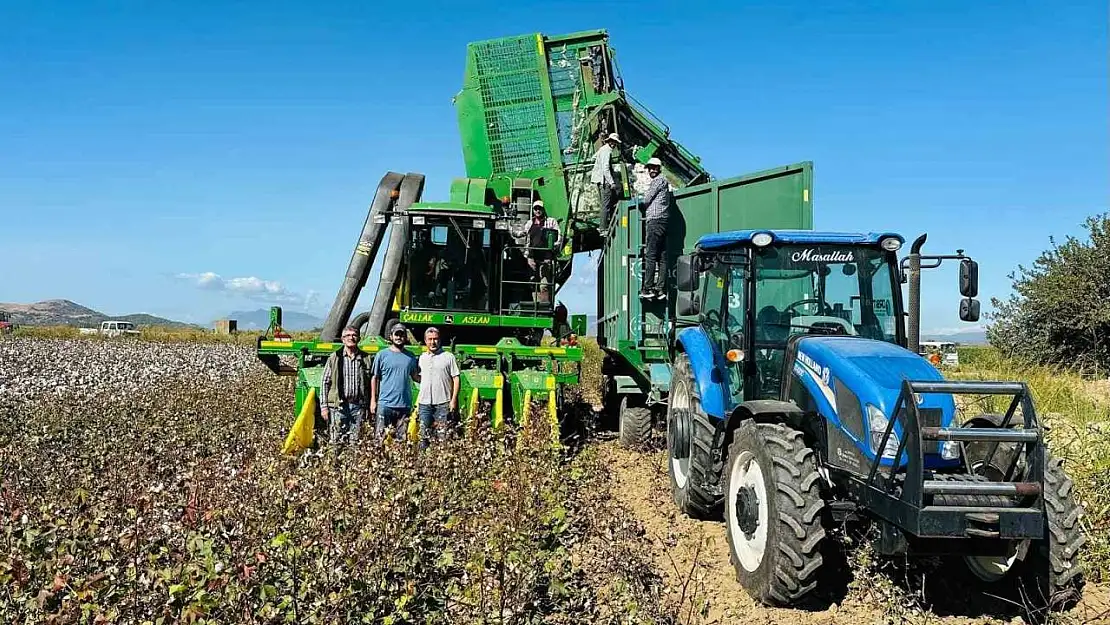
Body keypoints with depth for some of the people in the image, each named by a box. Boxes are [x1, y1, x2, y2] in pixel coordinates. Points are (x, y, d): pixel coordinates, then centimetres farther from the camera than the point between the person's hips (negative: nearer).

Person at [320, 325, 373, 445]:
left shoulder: (366, 358, 9)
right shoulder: (334, 358, 5)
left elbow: (371, 383, 10)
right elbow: (324, 382, 6)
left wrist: (371, 405, 4)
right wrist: (324, 406, -1)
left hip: (358, 406, 1)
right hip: (338, 406, -1)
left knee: (356, 441, 3)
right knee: (337, 441, -2)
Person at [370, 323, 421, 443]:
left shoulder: (410, 357, 10)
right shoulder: (382, 355, 2)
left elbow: (415, 377, 16)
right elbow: (374, 378, 4)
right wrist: (373, 400, -1)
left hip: (405, 405, 3)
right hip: (385, 404, -3)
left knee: (401, 440, 7)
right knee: (381, 439, -3)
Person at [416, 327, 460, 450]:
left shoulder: (449, 357, 1)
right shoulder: (422, 358, 15)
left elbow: (456, 379, -2)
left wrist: (454, 399, -10)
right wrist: (417, 402, 15)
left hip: (443, 403, -4)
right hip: (424, 403, 4)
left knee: (442, 435, -3)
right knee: (424, 435, 6)